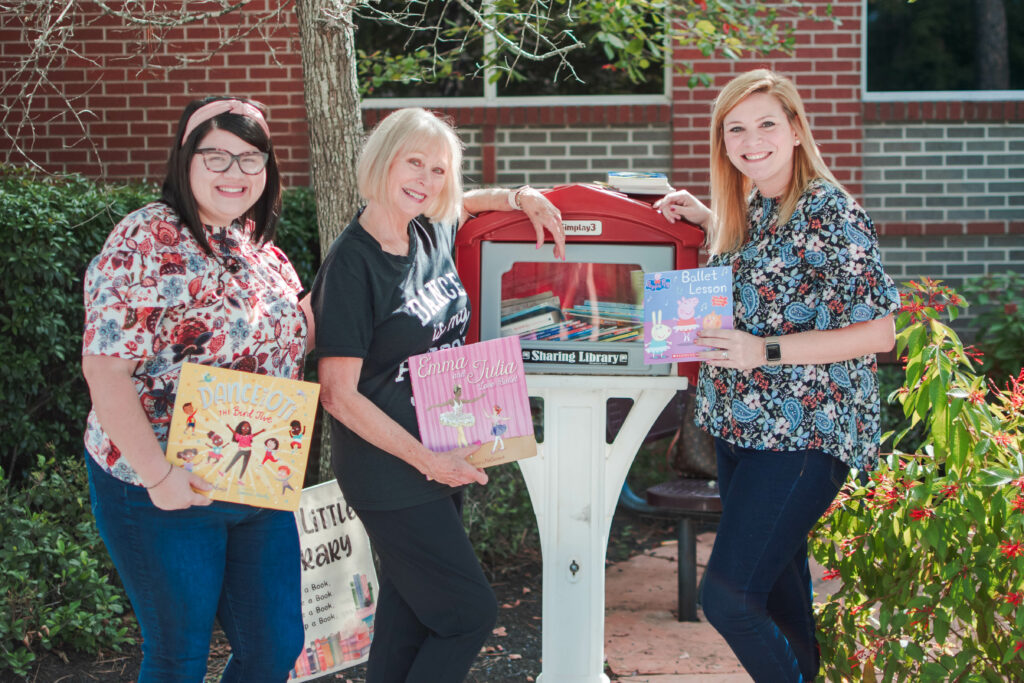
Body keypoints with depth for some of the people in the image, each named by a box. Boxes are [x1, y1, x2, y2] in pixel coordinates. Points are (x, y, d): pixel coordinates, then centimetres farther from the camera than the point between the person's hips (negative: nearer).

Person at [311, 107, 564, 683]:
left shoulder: (431, 234, 4)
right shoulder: (353, 264, -17)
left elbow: (459, 204, 31)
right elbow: (339, 394, -18)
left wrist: (521, 198, 11)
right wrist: (427, 460, -19)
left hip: (441, 458, 7)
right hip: (391, 474, -7)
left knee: (411, 608, 15)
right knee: (471, 613, -4)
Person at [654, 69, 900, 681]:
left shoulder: (830, 213, -15)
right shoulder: (749, 208, 9)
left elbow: (878, 333, -17)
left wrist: (766, 351, -23)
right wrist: (706, 218, 15)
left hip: (802, 437, -8)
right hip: (742, 426, 9)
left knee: (727, 597, -13)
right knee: (776, 589, 19)